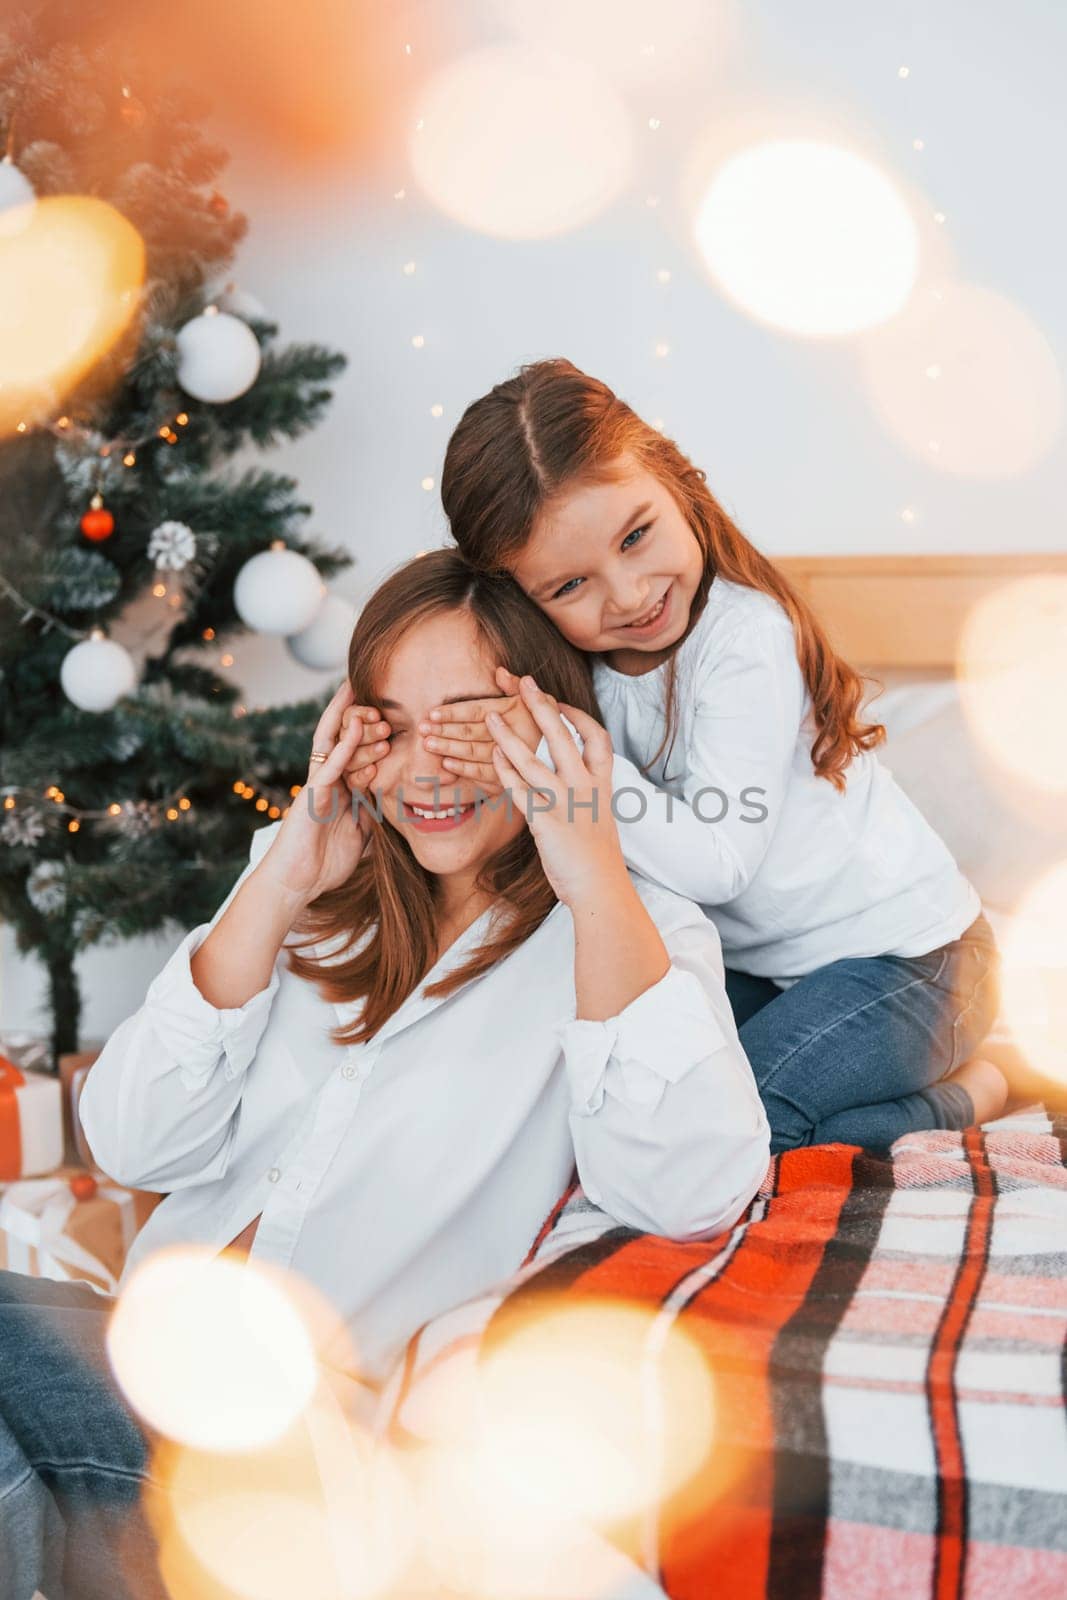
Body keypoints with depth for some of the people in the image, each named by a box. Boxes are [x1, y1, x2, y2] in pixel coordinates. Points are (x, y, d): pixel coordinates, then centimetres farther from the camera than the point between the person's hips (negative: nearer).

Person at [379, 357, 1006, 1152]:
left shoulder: (746, 638, -27)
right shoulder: (572, 661, -7)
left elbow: (717, 863, -31)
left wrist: (569, 759, -40)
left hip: (902, 956, -7)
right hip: (756, 962, 8)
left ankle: (962, 1096, 2)